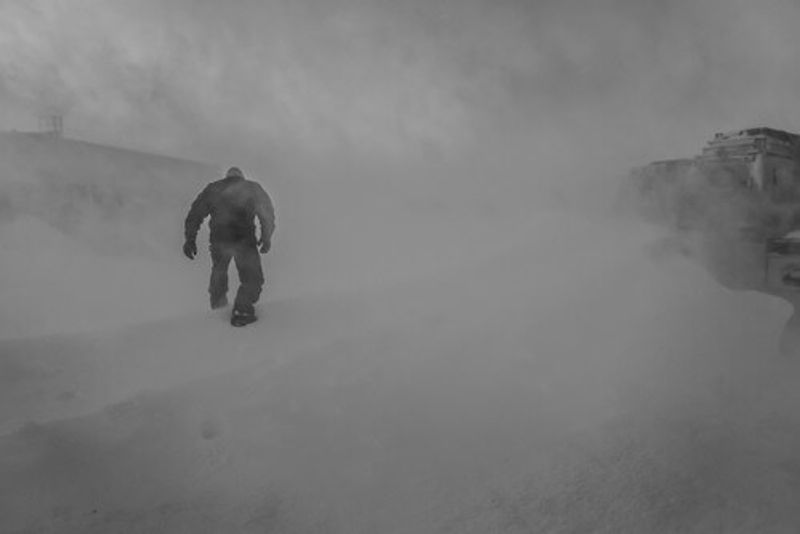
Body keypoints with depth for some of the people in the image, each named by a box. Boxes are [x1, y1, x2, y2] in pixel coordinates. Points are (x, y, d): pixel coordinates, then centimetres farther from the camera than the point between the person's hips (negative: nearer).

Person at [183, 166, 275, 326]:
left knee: (219, 269, 31)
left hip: (219, 240, 4)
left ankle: (217, 301, 48)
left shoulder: (212, 189, 14)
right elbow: (267, 214, -2)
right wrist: (267, 238, 5)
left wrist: (190, 239, 13)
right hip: (244, 241, -3)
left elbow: (195, 214, 9)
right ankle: (241, 312, 5)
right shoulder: (253, 188, 8)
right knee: (252, 278, 12)